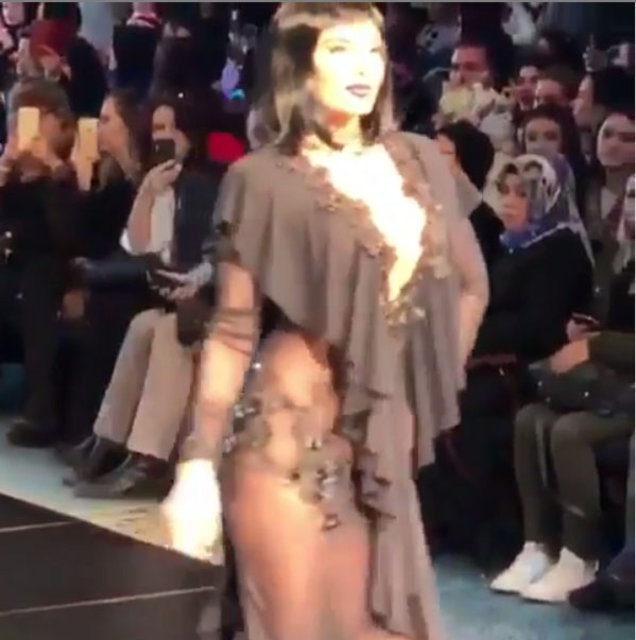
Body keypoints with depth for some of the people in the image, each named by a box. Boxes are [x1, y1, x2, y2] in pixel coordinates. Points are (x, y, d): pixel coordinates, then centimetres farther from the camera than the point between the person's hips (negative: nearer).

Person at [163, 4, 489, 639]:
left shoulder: (419, 162, 8)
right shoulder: (267, 179, -6)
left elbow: (470, 284, 18)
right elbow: (232, 332, -7)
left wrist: (433, 390, 13)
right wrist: (198, 466, -12)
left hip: (384, 442, 5)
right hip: (292, 436, -5)